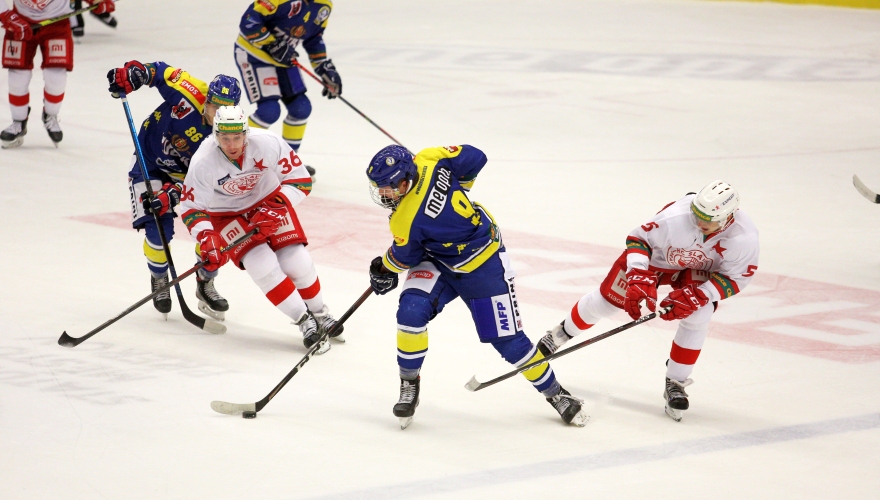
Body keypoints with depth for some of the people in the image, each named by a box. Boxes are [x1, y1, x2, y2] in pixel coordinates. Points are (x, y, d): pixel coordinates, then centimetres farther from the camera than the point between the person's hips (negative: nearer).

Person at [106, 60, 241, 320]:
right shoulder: (189, 92, -27)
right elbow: (160, 71, -11)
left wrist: (173, 194, -38)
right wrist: (132, 72, -30)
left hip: (189, 172, 2)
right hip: (150, 161, -2)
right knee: (158, 230, -15)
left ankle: (205, 284, 17)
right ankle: (158, 279, 18)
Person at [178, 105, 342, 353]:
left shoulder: (268, 144, -28)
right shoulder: (203, 163, -27)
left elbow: (301, 180, -18)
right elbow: (192, 206, -15)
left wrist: (275, 208, -29)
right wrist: (206, 238, -29)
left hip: (269, 200, 1)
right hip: (226, 215, -1)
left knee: (296, 262, -10)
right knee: (263, 265, -20)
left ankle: (321, 315, 17)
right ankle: (305, 323, -7)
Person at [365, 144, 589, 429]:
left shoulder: (407, 221, -33)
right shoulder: (430, 161, -18)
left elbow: (405, 258, -14)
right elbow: (474, 158, -6)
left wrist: (383, 268, 8)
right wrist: (455, 189, 11)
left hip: (483, 267, -8)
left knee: (508, 341, 2)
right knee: (412, 310, -15)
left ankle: (554, 392, 24)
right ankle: (409, 384, 0)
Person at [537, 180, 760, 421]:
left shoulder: (744, 237, -35)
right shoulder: (676, 217, -41)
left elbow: (735, 277, -21)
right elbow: (639, 238, -26)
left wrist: (698, 296, -31)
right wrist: (638, 278, -37)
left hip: (697, 270, 1)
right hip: (656, 256, -1)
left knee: (698, 316, -22)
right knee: (607, 299, 5)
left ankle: (676, 383, -3)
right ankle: (565, 330, 37)